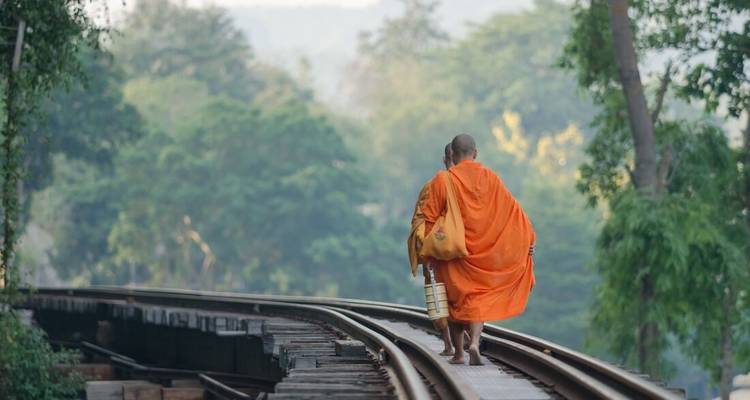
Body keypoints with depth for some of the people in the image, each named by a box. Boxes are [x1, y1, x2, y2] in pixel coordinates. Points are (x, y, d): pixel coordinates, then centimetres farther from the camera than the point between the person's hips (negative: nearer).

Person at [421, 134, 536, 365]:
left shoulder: (442, 181, -7)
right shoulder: (489, 178, -1)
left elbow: (429, 217, -8)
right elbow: (512, 208, -2)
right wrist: (527, 238, 2)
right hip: (483, 250, 1)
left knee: (455, 300, 12)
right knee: (479, 299, 6)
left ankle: (458, 354, 14)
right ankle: (474, 344, -18)